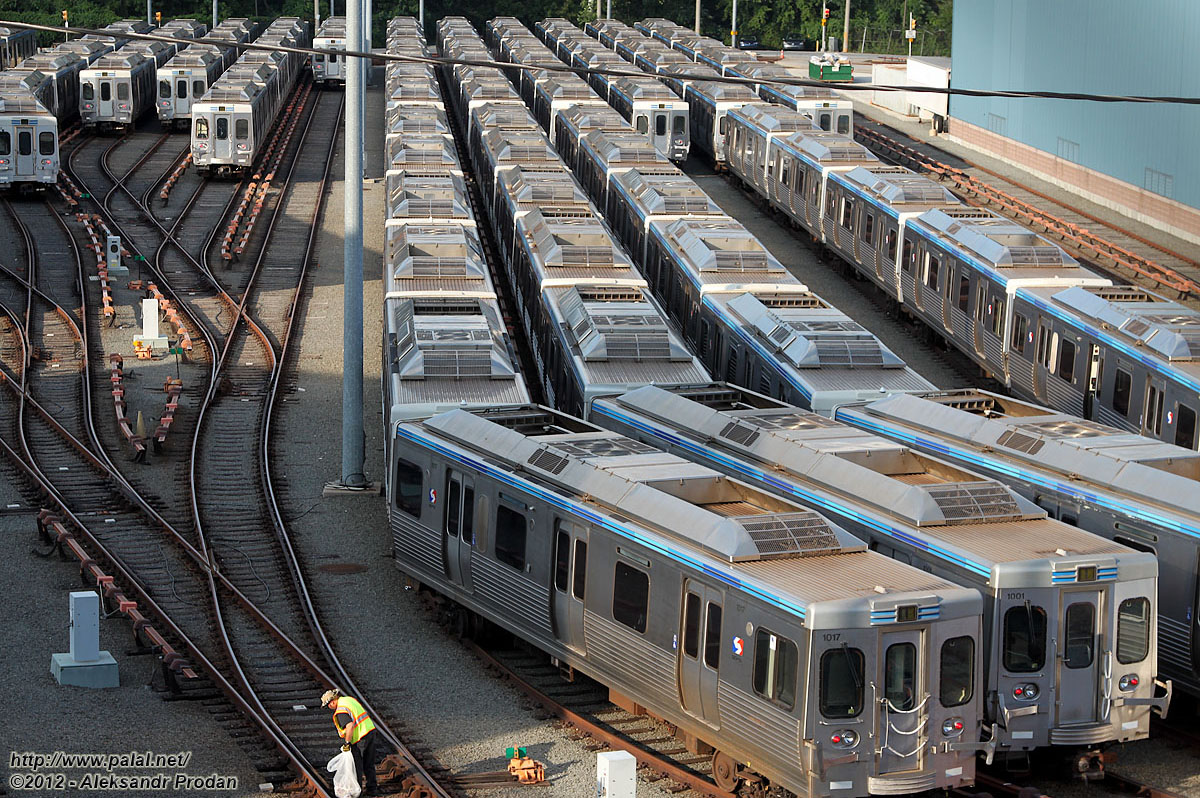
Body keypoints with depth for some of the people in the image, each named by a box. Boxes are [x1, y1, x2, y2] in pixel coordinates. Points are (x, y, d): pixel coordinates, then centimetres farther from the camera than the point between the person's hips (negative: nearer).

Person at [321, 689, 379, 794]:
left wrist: (347, 742, -21)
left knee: (357, 766, 6)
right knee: (369, 764, 17)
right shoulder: (348, 699, 11)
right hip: (370, 730, 9)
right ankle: (373, 788, 22)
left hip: (360, 738, -9)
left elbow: (350, 726, -29)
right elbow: (363, 713, 20)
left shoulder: (340, 711, -17)